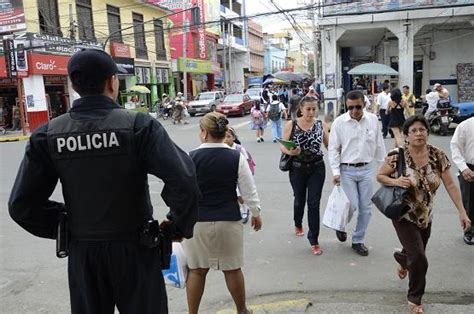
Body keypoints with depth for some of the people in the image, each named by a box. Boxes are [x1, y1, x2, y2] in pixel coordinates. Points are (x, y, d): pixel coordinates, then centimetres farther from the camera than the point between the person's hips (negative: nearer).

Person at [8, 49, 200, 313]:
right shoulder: (138, 125, -16)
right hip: (134, 248, -3)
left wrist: (64, 227, 9)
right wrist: (179, 227, -9)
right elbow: (184, 182, -25)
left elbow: (22, 205, -3)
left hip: (81, 253, 3)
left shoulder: (48, 135, -5)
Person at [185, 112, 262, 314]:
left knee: (196, 270, 12)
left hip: (197, 221, -1)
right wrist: (256, 213, 14)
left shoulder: (191, 158, -9)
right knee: (232, 269, 15)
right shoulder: (237, 157, -6)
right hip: (229, 221, 1)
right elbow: (249, 191, -1)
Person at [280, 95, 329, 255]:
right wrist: (290, 151, -27)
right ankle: (298, 224, 50)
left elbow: (329, 145, 1)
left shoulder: (321, 124, -2)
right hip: (297, 168, 0)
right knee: (299, 200, 19)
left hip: (317, 168, 0)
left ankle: (314, 240, 10)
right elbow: (282, 146, -6)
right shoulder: (291, 125, -6)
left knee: (314, 203, -3)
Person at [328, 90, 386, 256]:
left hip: (367, 169, 3)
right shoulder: (339, 122, -8)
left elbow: (379, 145, 9)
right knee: (352, 205, -5)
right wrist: (335, 172, -11)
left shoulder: (373, 120, 0)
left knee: (365, 208, 8)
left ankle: (358, 240, 25)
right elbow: (333, 149, -5)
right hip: (347, 170, -3)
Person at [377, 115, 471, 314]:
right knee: (419, 258, -9)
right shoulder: (397, 156, -18)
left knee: (416, 254, 19)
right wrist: (396, 181, -27)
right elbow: (380, 176, -7)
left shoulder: (438, 156, -9)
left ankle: (402, 259, 59)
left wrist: (462, 212, -11)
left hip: (426, 216, 4)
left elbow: (450, 184, -6)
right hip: (404, 215, -4)